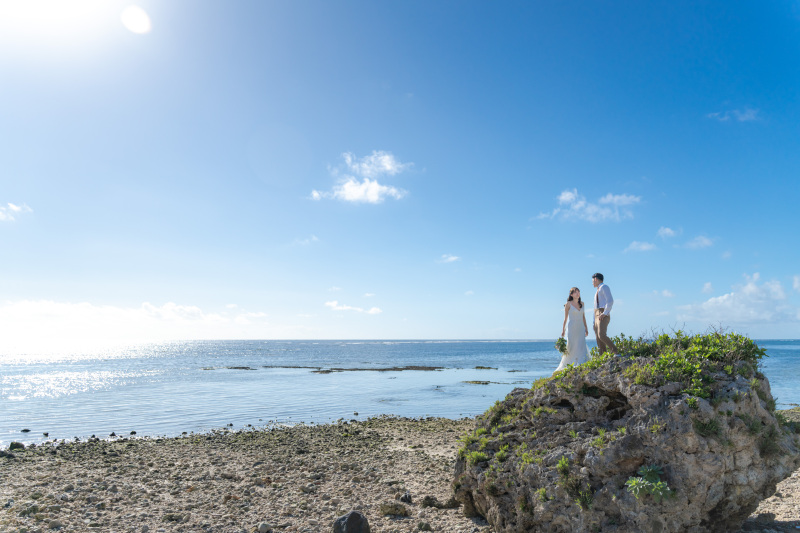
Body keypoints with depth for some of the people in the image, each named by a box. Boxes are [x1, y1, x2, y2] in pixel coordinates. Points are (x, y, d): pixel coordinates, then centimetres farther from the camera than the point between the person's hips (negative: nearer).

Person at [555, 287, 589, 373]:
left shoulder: (581, 303, 10)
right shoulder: (568, 304, -2)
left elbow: (583, 316, 16)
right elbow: (565, 318, 1)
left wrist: (586, 328, 13)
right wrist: (563, 330, 0)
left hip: (580, 328, 4)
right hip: (572, 328, -3)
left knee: (581, 345, -8)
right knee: (571, 346, 0)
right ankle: (565, 365, 14)